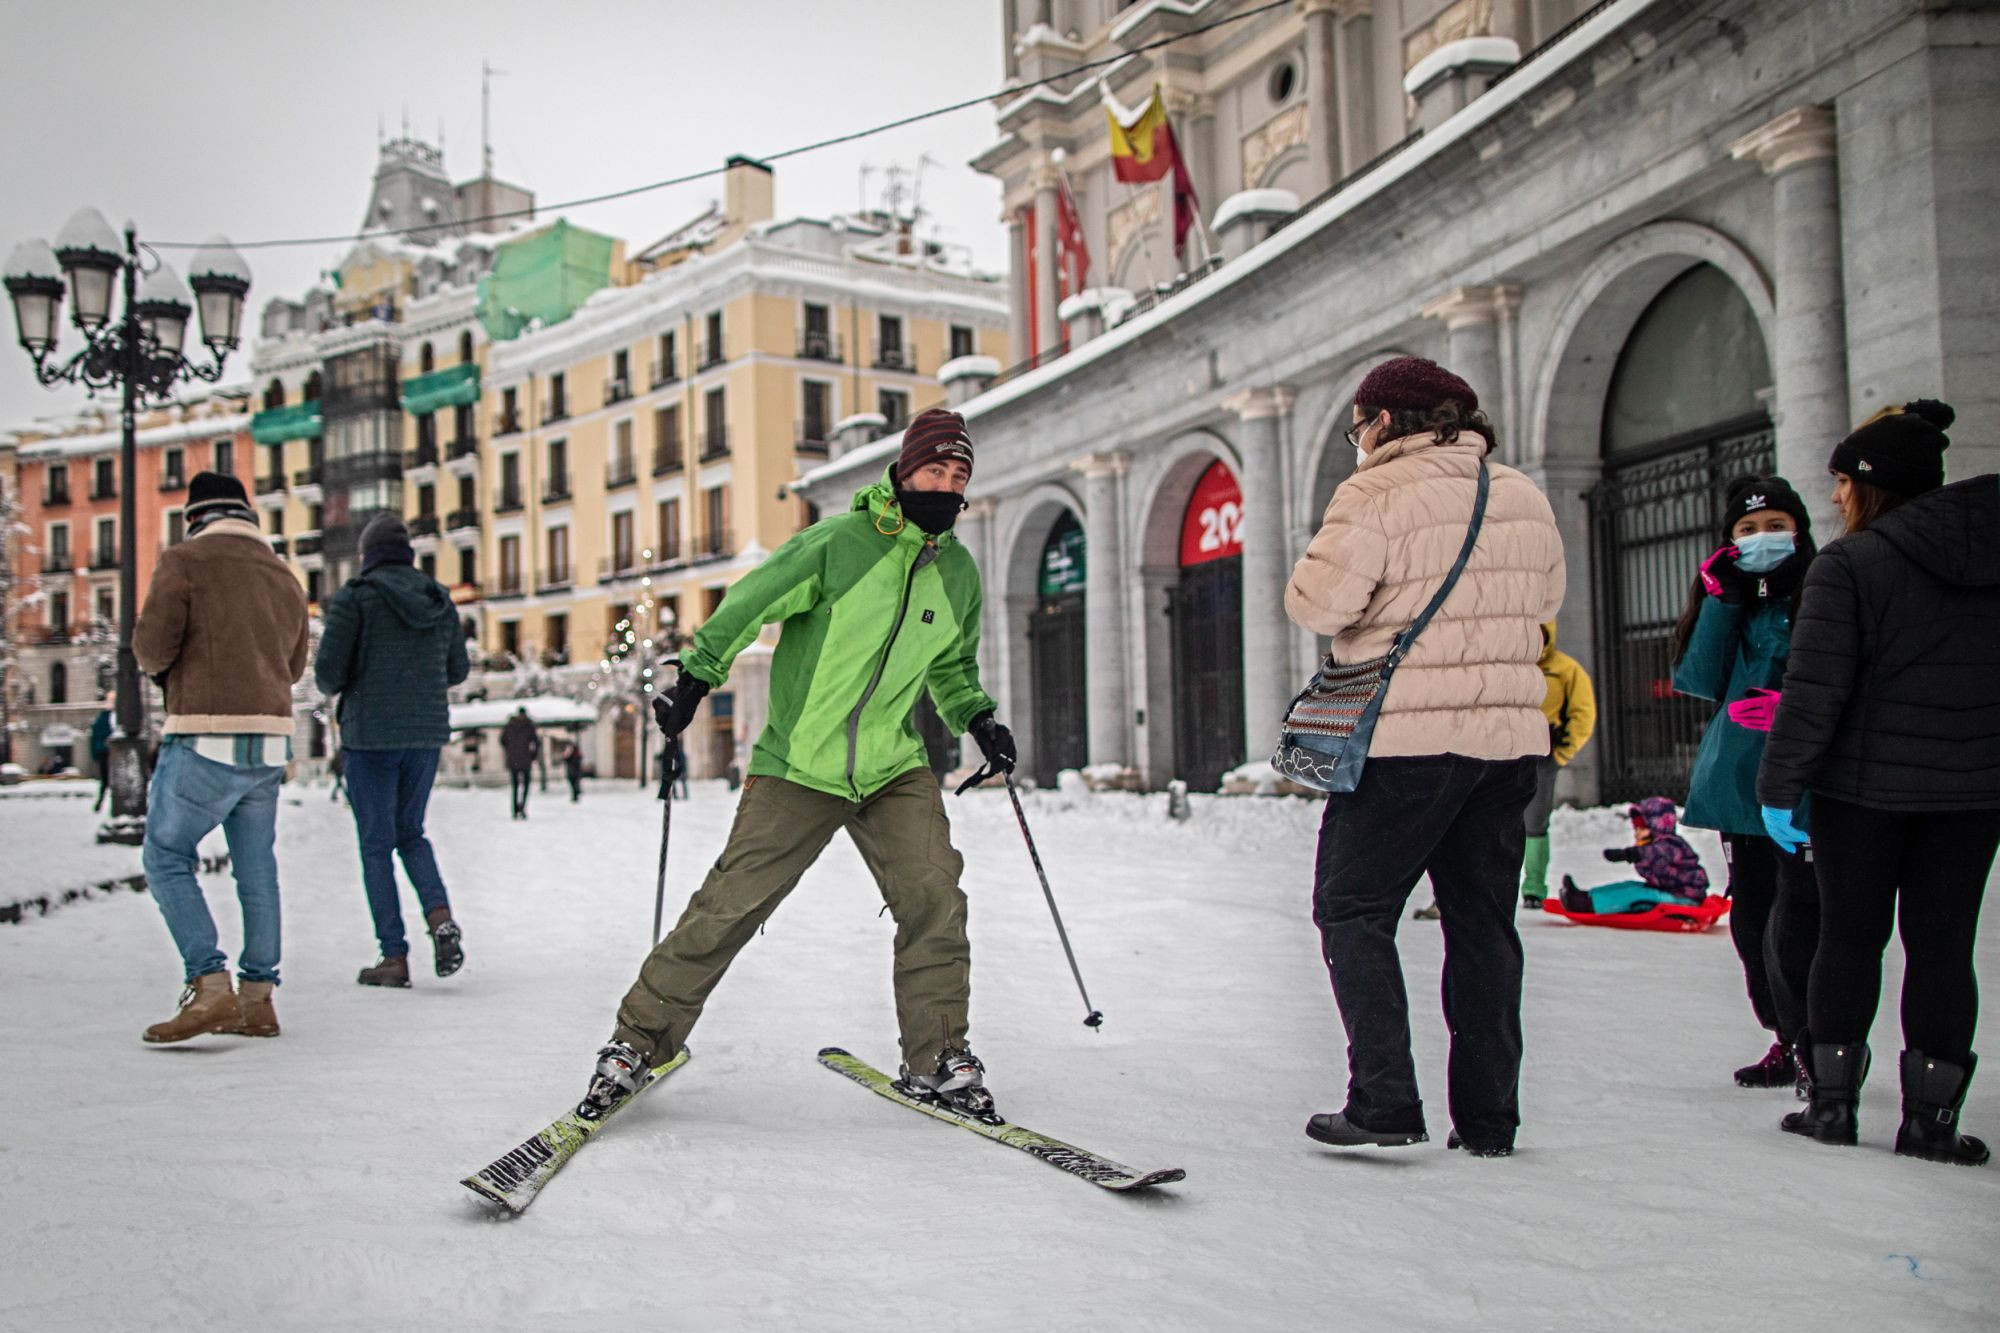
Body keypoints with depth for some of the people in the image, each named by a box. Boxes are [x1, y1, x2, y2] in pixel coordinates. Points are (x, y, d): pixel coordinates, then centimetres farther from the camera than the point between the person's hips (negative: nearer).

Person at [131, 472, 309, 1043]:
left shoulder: (185, 560, -3)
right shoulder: (285, 578, 15)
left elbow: (152, 648, -10)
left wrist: (157, 662, 12)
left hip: (205, 739, -6)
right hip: (271, 742, 6)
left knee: (166, 857, 5)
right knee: (256, 870, 11)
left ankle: (210, 987, -6)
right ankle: (258, 1000, 15)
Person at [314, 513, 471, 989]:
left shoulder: (355, 597, -8)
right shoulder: (439, 599, 6)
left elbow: (328, 672, -10)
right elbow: (458, 669, 12)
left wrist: (338, 689, 12)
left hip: (371, 735, -4)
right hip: (427, 733, 5)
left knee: (376, 843, 5)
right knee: (411, 832, 19)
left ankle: (394, 956, 4)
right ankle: (440, 917, -5)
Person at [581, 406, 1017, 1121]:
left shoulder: (959, 572, 7)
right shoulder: (837, 543, -10)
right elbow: (749, 605, -3)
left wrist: (979, 720, 11)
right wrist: (694, 678, -5)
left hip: (895, 768, 4)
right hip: (798, 765, -4)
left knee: (934, 897, -12)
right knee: (729, 906, -4)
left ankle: (938, 1060, 3)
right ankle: (639, 1039, 12)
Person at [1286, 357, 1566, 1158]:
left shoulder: (1378, 494, -10)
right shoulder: (1524, 497, 12)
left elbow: (1319, 603, -15)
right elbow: (1545, 604, 20)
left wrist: (1312, 579, 5)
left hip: (1406, 737, -7)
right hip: (1508, 733, 7)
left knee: (1353, 910, 4)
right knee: (1482, 919, 13)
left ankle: (1385, 1102, -3)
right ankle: (1488, 1116, 16)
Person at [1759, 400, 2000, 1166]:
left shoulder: (1850, 564, -11)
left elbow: (1815, 690, -15)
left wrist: (1780, 785, -9)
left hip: (1865, 786, -4)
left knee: (1850, 938, 8)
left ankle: (1832, 1100, 13)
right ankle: (1930, 1116, 10)